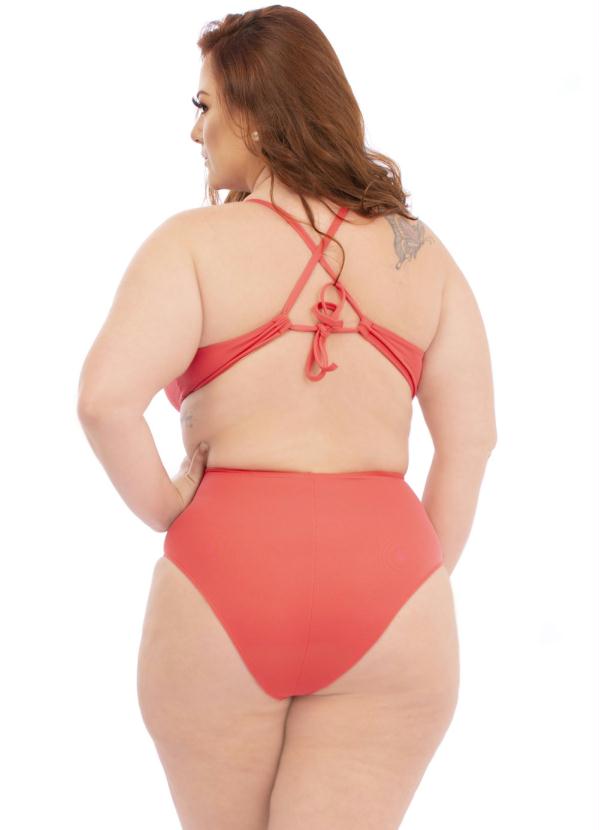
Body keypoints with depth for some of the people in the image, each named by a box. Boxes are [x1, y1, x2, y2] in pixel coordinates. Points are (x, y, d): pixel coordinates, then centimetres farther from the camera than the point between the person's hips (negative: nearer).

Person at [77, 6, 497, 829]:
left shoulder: (194, 243, -2)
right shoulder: (420, 253, 9)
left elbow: (106, 399, -16)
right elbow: (471, 438, 5)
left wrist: (172, 517, -1)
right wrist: (420, 588, 11)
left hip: (223, 581, -1)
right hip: (386, 577, 2)